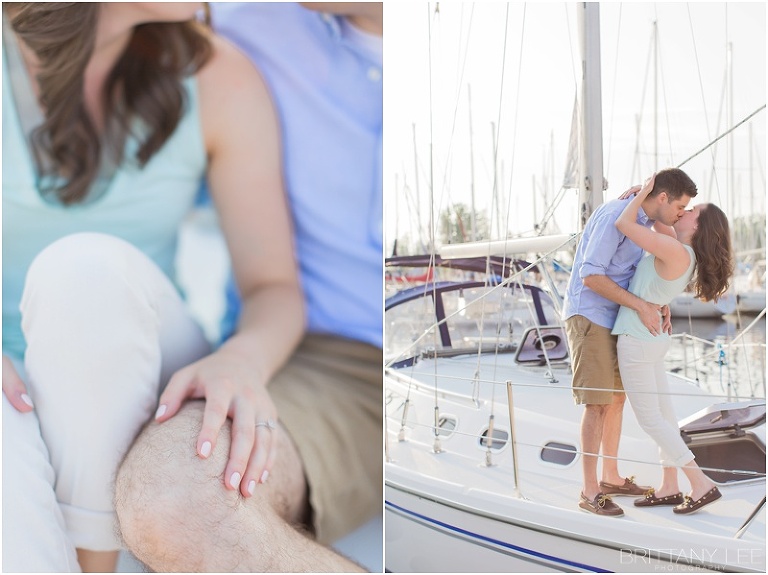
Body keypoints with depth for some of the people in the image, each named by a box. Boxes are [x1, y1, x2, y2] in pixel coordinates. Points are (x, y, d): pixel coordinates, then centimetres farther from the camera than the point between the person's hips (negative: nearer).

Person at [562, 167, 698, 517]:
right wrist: (641, 305, -24)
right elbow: (590, 276, -25)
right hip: (589, 316, -10)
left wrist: (661, 306, 2)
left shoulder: (644, 221, 10)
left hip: (613, 320, 10)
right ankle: (590, 492, -4)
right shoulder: (614, 216, -20)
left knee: (617, 398, 13)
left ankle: (612, 478, 25)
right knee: (598, 403, -10)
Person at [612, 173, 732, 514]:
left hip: (636, 342, -9)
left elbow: (623, 225, -23)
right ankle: (669, 488, 19)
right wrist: (643, 197, 5)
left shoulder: (676, 251, -23)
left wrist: (644, 192, -10)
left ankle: (702, 485, 0)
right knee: (663, 413, 12)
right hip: (653, 338, 9)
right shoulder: (685, 252, 3)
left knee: (649, 419, -1)